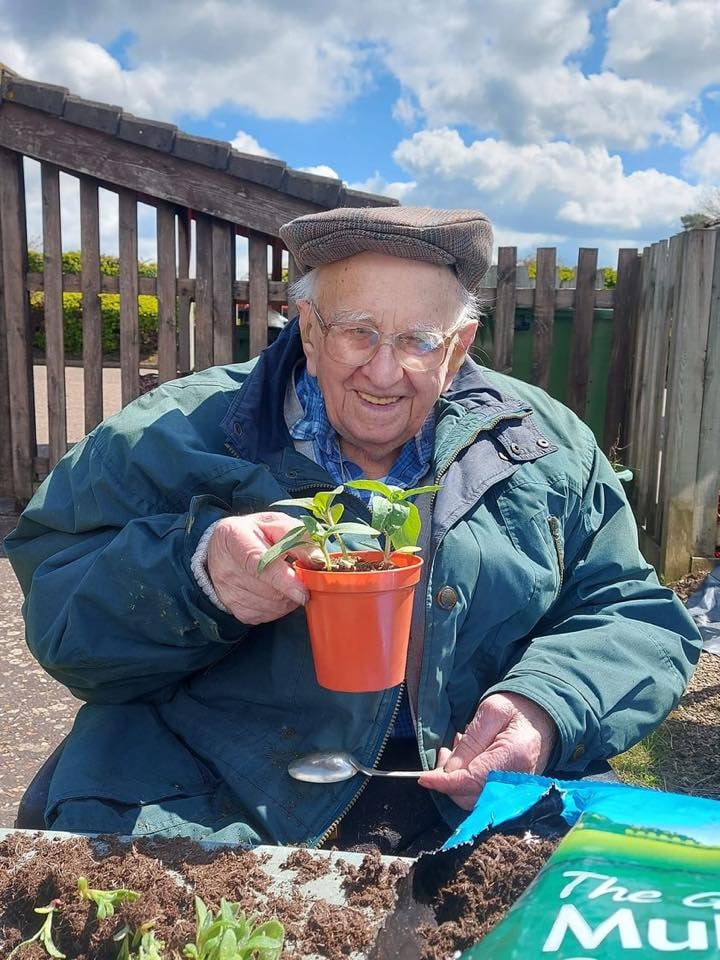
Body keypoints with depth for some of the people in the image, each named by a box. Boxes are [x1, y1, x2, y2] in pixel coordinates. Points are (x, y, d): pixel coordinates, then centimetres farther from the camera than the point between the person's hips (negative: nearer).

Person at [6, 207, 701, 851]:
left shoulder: (545, 447, 7)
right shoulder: (181, 435, 0)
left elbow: (638, 617, 8)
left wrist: (547, 708, -13)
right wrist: (194, 572, -23)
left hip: (473, 800, 4)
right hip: (210, 803, -2)